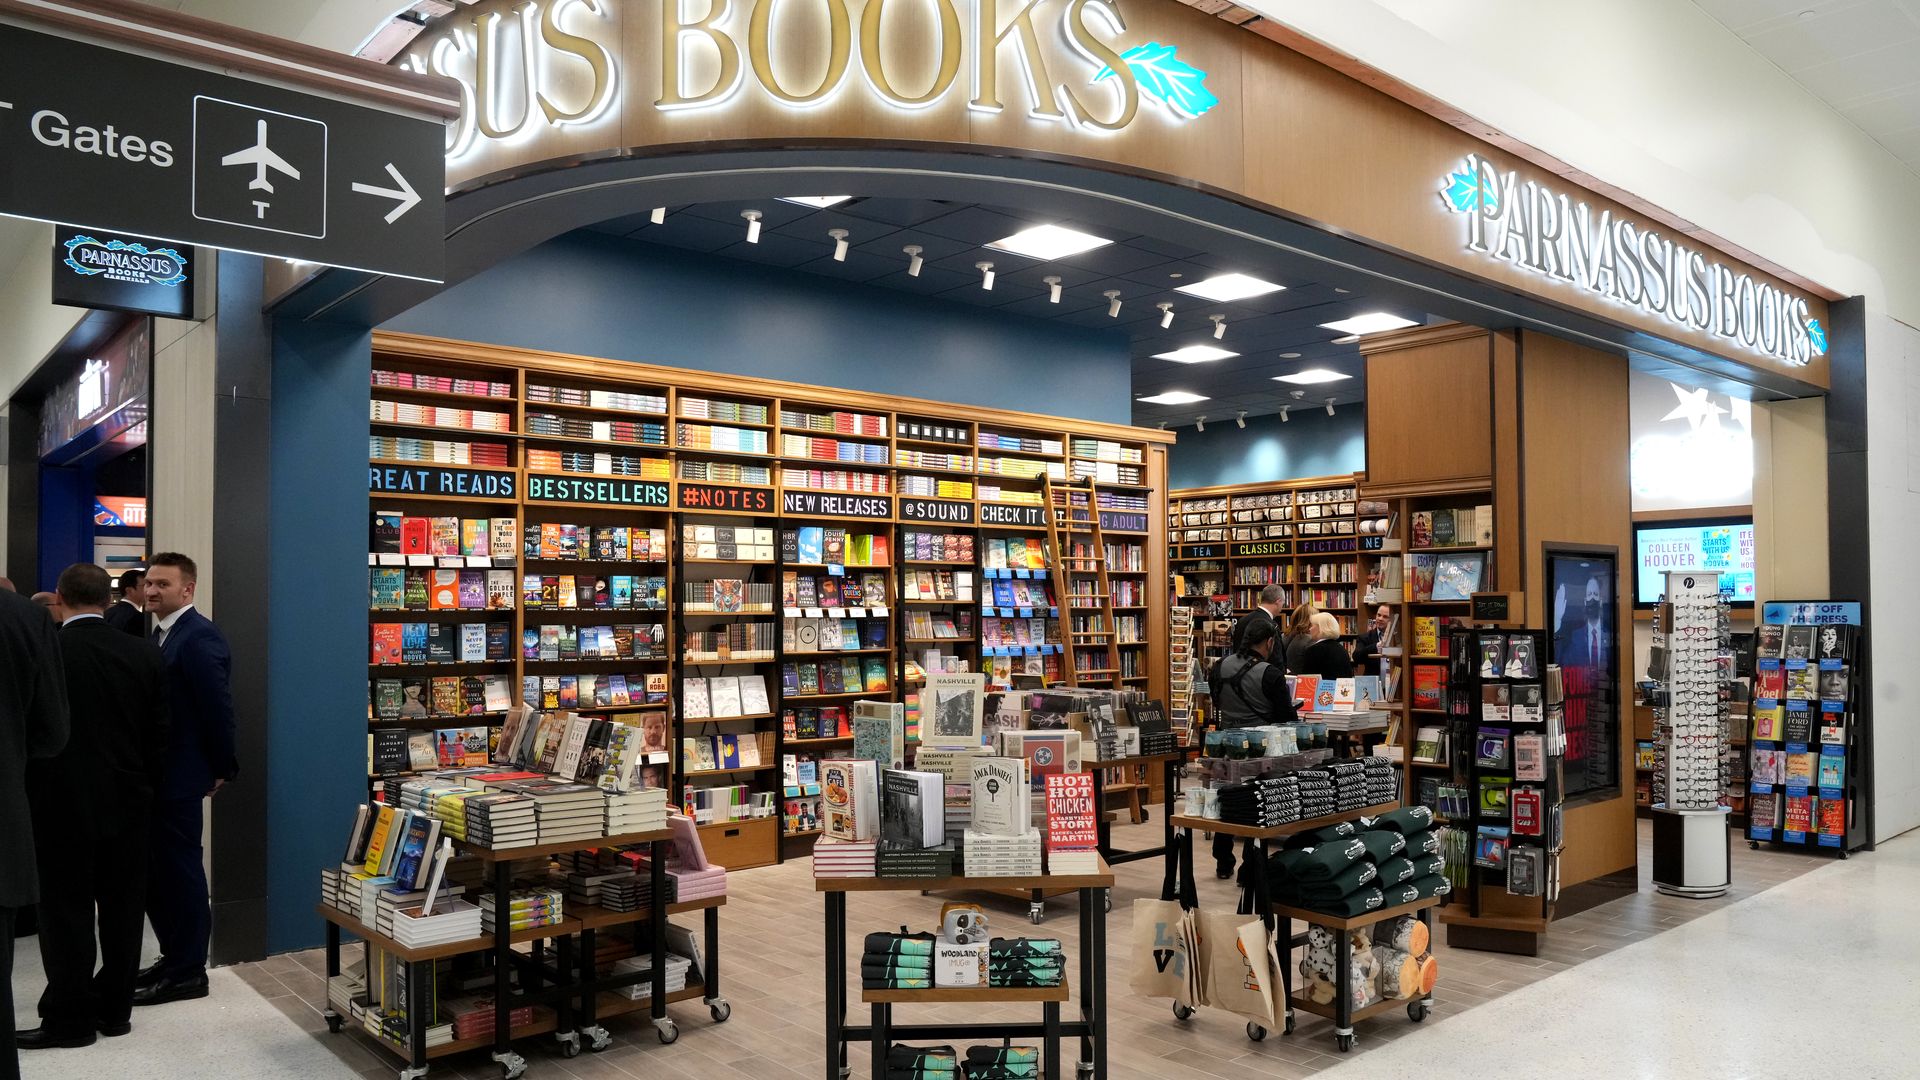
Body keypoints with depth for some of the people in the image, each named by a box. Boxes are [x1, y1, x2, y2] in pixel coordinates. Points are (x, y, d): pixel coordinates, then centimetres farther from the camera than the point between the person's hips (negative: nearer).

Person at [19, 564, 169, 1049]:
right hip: (127, 803, 4)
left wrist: (29, 794, 7)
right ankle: (115, 1008, 21)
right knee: (122, 908, 11)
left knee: (67, 911, 5)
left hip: (61, 804, -4)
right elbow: (159, 734, 2)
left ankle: (70, 1017, 12)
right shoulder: (146, 655, -2)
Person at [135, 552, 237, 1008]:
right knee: (154, 868, 16)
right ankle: (174, 956, 28)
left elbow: (218, 708, -19)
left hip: (178, 775, -9)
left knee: (179, 869, 0)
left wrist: (222, 769, -14)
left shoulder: (200, 637, -17)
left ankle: (187, 971, 11)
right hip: (152, 773, 9)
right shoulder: (160, 634, 13)